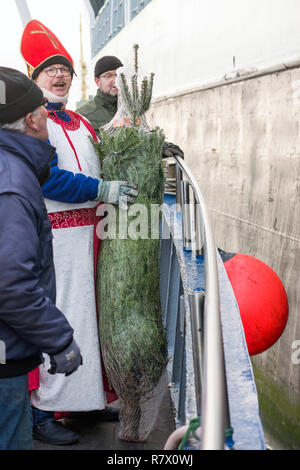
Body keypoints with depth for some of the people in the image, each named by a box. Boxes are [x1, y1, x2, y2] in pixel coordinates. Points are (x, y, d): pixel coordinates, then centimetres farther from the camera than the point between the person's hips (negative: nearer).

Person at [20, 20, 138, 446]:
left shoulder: (80, 122, 19)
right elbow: (45, 178, -18)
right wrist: (102, 190, -20)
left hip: (89, 232, 8)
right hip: (55, 234, -8)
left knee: (89, 313, 14)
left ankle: (88, 397, 30)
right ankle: (41, 413, 11)